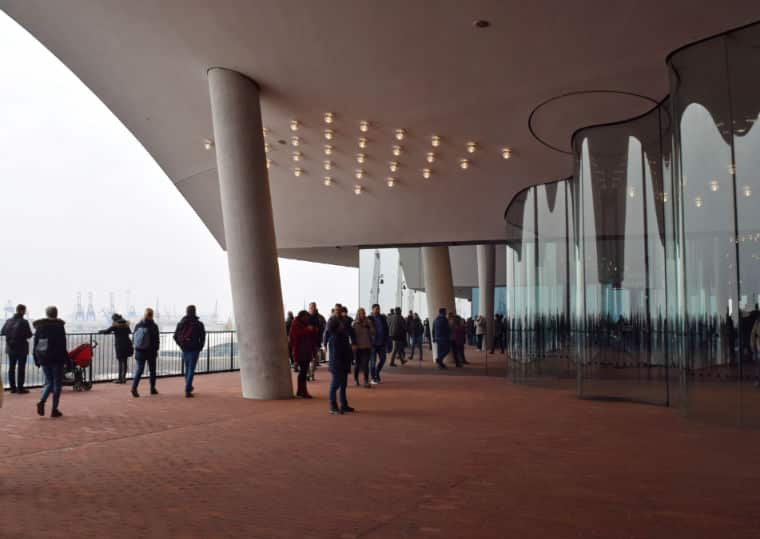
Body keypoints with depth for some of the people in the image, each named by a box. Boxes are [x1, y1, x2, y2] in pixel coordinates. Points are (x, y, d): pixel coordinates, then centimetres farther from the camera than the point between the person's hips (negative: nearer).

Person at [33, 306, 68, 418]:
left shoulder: (39, 327, 6)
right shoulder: (59, 326, -8)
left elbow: (35, 344, 9)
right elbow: (62, 345, -11)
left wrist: (37, 359, 14)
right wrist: (66, 359, -6)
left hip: (43, 358, 5)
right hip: (57, 358, -4)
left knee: (49, 382, 17)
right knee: (57, 383, 4)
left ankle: (41, 401, -8)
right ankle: (54, 409, 3)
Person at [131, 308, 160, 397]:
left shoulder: (138, 325, 4)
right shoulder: (153, 326, -8)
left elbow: (134, 338, 9)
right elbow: (157, 339, -7)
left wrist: (137, 348, 16)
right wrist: (156, 349, 3)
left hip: (139, 351, 3)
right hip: (151, 351, -3)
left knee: (138, 370, 2)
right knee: (152, 370, 11)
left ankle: (134, 387, -15)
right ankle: (152, 388, 17)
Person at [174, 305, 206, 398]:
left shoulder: (181, 323, 2)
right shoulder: (199, 324, -8)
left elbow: (175, 337, 3)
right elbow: (202, 338, -8)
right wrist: (200, 347, 8)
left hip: (184, 349, 4)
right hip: (194, 350, -4)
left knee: (187, 368, 21)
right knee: (191, 370, -1)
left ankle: (189, 387, 34)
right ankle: (187, 391, -8)